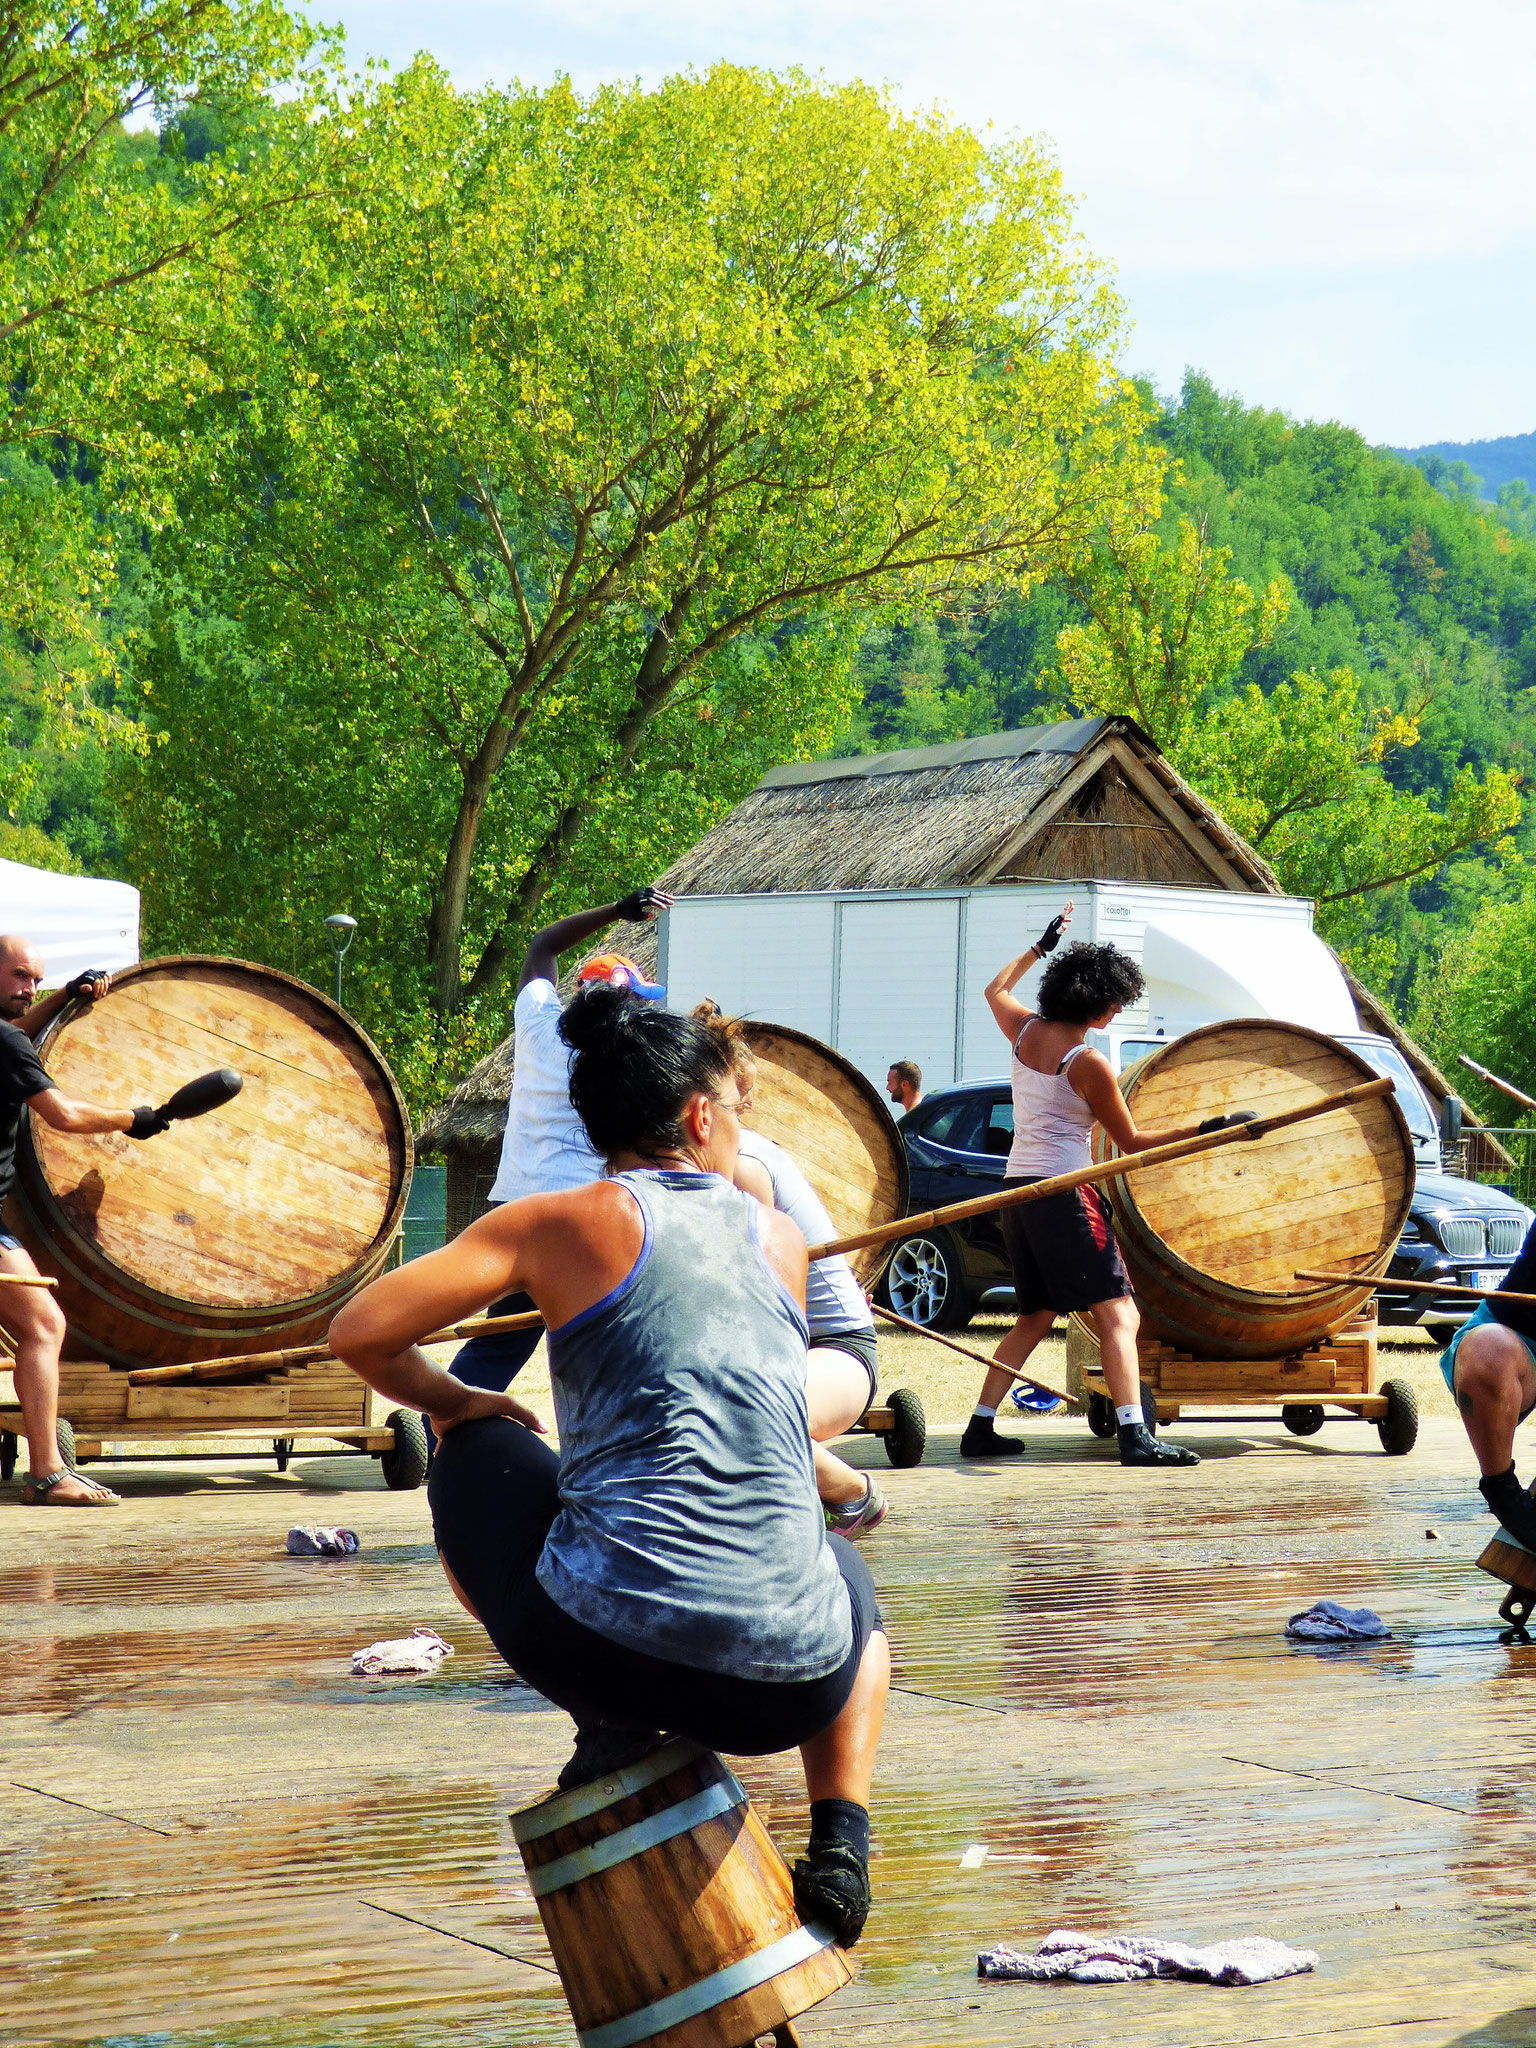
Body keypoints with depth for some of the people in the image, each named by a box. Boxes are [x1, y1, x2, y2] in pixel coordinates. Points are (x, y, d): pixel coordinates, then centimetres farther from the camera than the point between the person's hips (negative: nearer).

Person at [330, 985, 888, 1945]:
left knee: (479, 1457, 26)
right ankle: (842, 1839, 15)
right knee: (850, 1578, 40)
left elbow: (361, 1332, 2)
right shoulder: (782, 1238, 16)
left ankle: (612, 1736, 11)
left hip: (599, 1646, -2)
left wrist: (451, 1400, 21)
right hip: (783, 1686, 3)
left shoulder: (575, 1221, 6)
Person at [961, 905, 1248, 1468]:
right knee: (1118, 1315, -10)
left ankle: (981, 1427, 16)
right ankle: (1134, 1435, -22)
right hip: (1064, 1192, -8)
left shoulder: (1025, 1031, 6)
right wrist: (1207, 1130, -6)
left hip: (1017, 1188, 8)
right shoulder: (1089, 1064, -13)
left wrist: (1041, 945, 39)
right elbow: (1131, 1142, -6)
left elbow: (996, 989, 30)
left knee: (1035, 1317, 19)